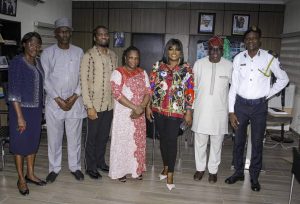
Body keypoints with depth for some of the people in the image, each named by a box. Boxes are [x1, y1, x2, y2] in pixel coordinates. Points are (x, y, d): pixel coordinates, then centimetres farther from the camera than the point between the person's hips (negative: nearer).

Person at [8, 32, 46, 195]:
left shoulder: (37, 62, 7)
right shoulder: (17, 62, -13)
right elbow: (13, 92, -17)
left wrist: (40, 107, 7)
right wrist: (20, 116, -20)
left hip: (36, 109, 6)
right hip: (21, 108, -6)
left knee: (33, 141, 15)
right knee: (20, 142, 6)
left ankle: (30, 174, 31)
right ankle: (21, 179, 21)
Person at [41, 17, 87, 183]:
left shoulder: (79, 52, 5)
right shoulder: (48, 53, 1)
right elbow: (45, 78, -3)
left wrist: (74, 97, -9)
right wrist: (58, 99, -11)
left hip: (75, 101, 1)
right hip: (54, 102, 0)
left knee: (74, 136, 7)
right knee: (54, 137, 7)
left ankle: (75, 167, 23)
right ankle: (54, 168, 23)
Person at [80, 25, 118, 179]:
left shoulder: (113, 55, 8)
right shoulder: (89, 56, -10)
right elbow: (84, 81, -13)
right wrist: (89, 106, -16)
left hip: (110, 104, 5)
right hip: (95, 104, -5)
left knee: (104, 136, 17)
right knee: (92, 137, 8)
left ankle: (100, 162, 35)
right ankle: (91, 167, 24)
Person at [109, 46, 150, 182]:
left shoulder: (142, 73, 8)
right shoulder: (118, 73, -8)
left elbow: (148, 92, 3)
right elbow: (117, 94, -18)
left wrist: (141, 107, -14)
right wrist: (135, 107, -21)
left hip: (139, 114, 5)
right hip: (123, 114, -5)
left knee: (139, 142, 12)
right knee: (122, 141, 4)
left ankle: (137, 169, 27)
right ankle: (119, 171, 19)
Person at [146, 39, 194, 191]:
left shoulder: (186, 69, 1)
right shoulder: (158, 67, 5)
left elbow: (190, 92, 0)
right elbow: (151, 88, 6)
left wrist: (188, 112, -3)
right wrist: (148, 106, 3)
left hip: (176, 110, -2)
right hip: (158, 109, 3)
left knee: (171, 140, -5)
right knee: (163, 138, 13)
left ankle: (170, 174, 7)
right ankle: (166, 166, 32)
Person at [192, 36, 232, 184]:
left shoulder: (229, 66, -3)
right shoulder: (199, 64, 0)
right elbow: (193, 87, 5)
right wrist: (191, 106, 5)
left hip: (219, 111, 0)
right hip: (201, 110, 1)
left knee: (216, 142, 10)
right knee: (200, 141, 10)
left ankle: (213, 170, 27)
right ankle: (200, 168, 28)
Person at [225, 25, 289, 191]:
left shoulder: (269, 58, -4)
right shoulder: (238, 58, 0)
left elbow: (283, 79, 9)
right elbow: (233, 86, 0)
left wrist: (268, 94, -1)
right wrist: (231, 111, -3)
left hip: (259, 106, -1)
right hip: (241, 104, 1)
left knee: (257, 143, 7)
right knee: (238, 141, 11)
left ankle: (254, 176, 23)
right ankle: (238, 172, 28)